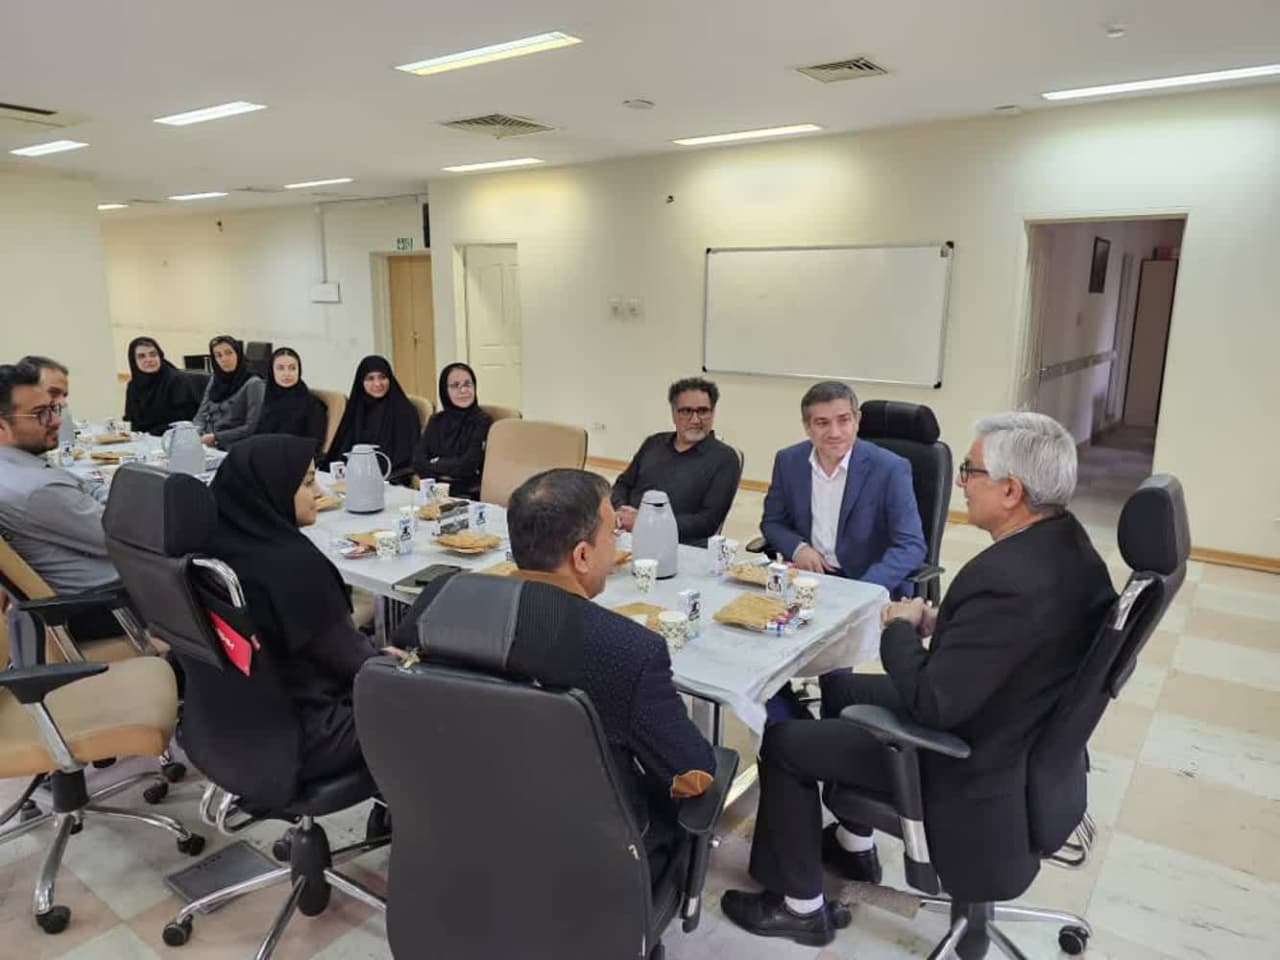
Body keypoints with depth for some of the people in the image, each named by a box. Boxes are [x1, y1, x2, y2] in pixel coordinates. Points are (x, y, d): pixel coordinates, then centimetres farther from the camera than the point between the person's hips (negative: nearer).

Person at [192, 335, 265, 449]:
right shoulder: (214, 380, 14)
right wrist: (198, 435, -5)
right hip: (208, 447, 6)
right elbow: (202, 414, 15)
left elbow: (252, 427, -12)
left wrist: (216, 437, -14)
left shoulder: (253, 384, -6)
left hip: (234, 449, -6)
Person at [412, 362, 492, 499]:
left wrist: (436, 464, 1)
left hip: (469, 497, -4)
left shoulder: (483, 421, -4)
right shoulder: (436, 421, 12)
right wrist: (444, 474, -12)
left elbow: (468, 465, -13)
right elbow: (418, 462, 2)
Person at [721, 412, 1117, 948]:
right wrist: (940, 623, -1)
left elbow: (931, 705, -29)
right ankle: (854, 847, 39)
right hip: (1018, 729, 9)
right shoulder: (1062, 538, -5)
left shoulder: (1008, 580, -35)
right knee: (839, 688, 24)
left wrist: (901, 628, -13)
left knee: (783, 740, 1)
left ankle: (799, 906, 21)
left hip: (974, 764, -9)